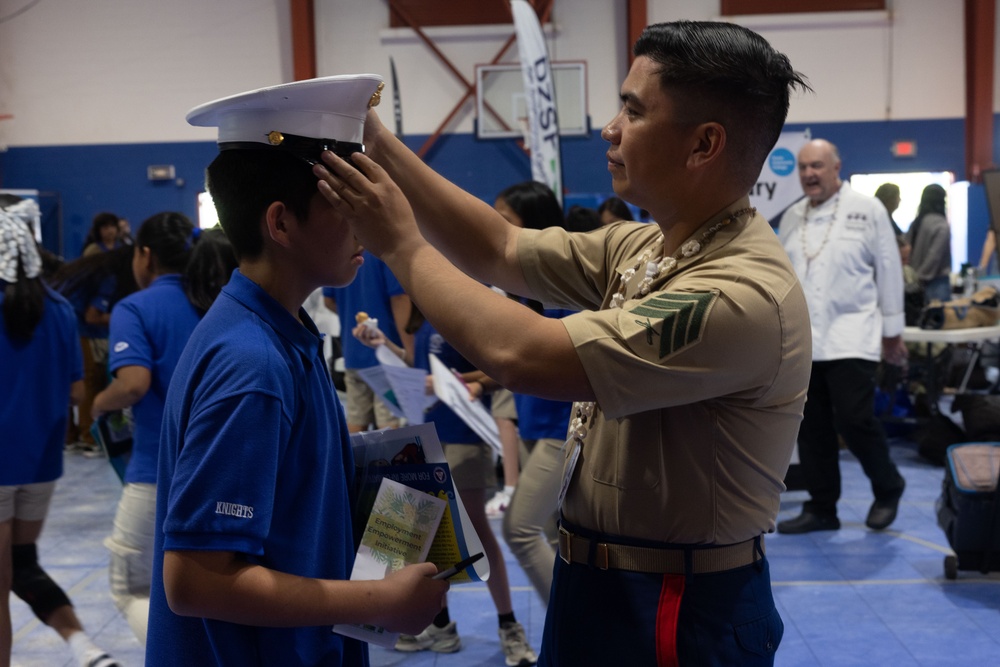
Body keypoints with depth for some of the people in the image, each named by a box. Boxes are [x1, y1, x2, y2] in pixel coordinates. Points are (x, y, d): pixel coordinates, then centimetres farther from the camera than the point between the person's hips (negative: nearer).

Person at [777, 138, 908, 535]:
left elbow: (888, 271, 1)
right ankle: (821, 508, 17)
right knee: (811, 427, 6)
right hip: (802, 339, 5)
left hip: (851, 336, -4)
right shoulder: (792, 217, 11)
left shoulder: (867, 210, -1)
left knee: (854, 419, -11)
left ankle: (888, 489, 14)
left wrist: (893, 332, 2)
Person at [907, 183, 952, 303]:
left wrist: (916, 276, 6)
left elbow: (908, 252, 7)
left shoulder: (916, 223, 10)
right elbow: (935, 256, -16)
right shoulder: (941, 225, -11)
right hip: (937, 281, -7)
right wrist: (923, 275, -9)